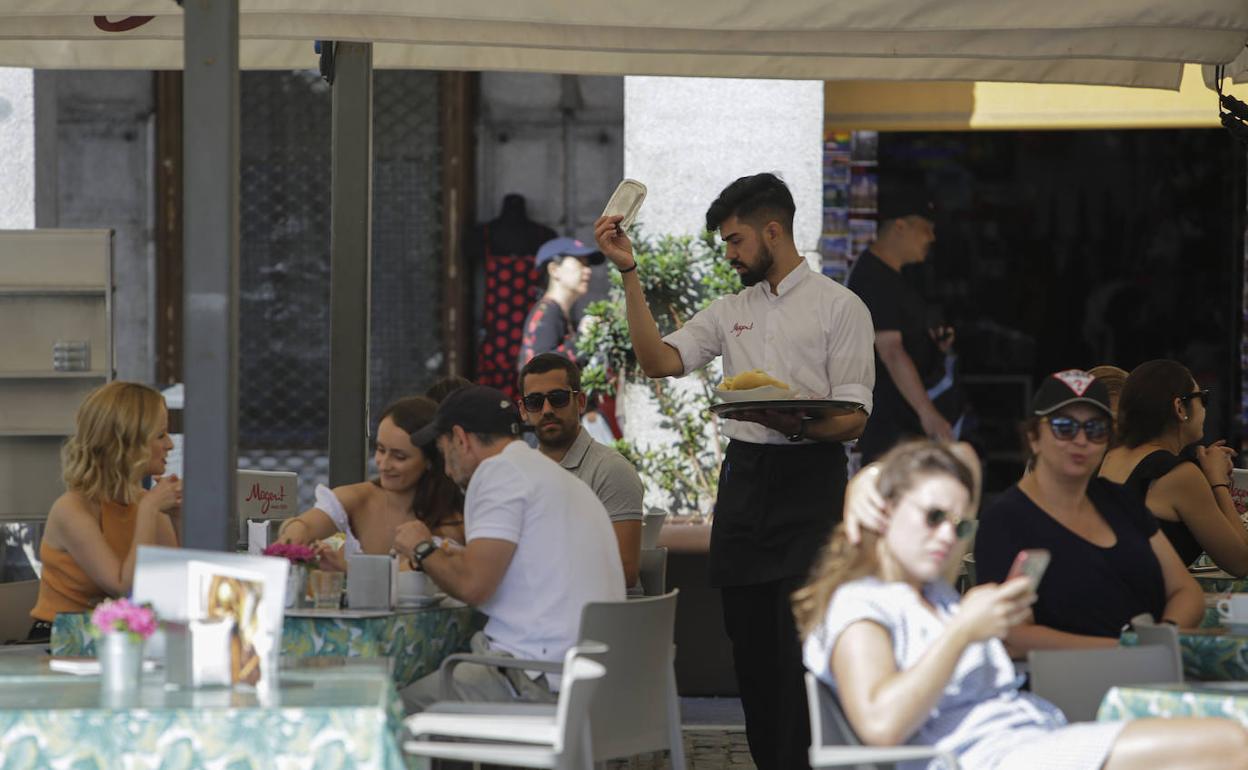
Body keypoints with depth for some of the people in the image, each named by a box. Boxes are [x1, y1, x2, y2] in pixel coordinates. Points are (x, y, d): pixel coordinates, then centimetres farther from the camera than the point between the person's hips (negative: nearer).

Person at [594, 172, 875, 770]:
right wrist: (629, 274, -1)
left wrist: (796, 426, -27)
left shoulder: (839, 307, 0)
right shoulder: (730, 311, 16)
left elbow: (853, 419, -6)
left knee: (800, 644, -12)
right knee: (749, 643, 6)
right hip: (743, 478, 6)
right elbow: (659, 361, 4)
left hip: (809, 480, -6)